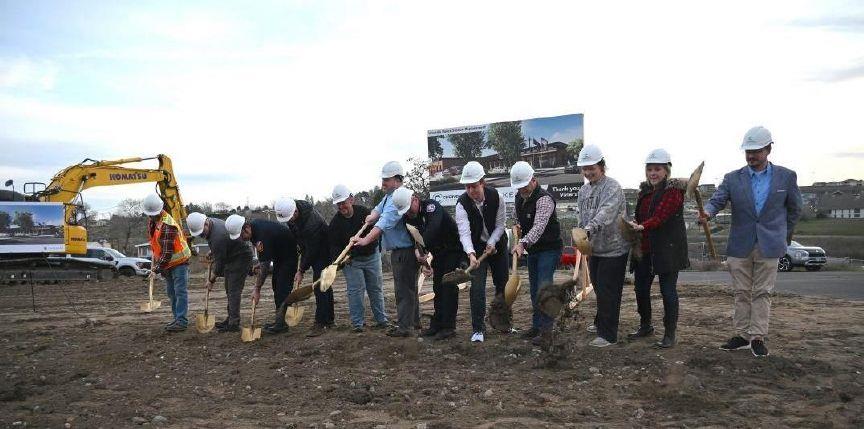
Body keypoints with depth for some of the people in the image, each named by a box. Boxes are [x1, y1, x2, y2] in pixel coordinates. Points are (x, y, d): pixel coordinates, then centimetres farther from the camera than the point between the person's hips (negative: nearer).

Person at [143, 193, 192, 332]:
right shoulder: (151, 221, 3)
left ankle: (181, 321, -8)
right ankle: (177, 318, 22)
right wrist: (155, 262, 19)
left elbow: (168, 252, -29)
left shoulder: (168, 225, -27)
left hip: (179, 261, -10)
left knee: (180, 292, -9)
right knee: (171, 292, 14)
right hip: (167, 263, 10)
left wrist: (157, 269, -29)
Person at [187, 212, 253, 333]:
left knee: (233, 290, -13)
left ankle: (234, 324, -12)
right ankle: (231, 319, 20)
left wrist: (211, 280, -11)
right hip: (231, 256, 11)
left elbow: (220, 262, -22)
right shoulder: (211, 222, -1)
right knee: (229, 290, 13)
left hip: (241, 257, -11)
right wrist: (212, 253, 11)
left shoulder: (218, 237, -31)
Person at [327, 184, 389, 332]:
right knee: (355, 291, -6)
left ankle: (381, 320, 19)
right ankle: (358, 323, 4)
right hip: (351, 260, -1)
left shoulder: (364, 212, -10)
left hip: (372, 256, 1)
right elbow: (333, 245, -7)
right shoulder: (335, 222, -8)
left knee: (376, 289, 9)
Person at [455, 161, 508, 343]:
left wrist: (491, 243, -19)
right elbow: (464, 232, -31)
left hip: (497, 245, 3)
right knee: (477, 288, -12)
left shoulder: (496, 197, -15)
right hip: (476, 248, -3)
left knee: (503, 285, 12)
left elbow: (500, 224, -7)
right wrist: (470, 254, -45)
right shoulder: (462, 203, -21)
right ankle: (478, 330, -4)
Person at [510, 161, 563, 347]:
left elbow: (539, 227, -37)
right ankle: (537, 325, 23)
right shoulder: (519, 198, 4)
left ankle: (545, 331, -12)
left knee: (544, 287, -15)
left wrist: (523, 243, -49)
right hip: (533, 250, 8)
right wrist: (518, 226, 6)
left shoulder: (544, 199, -23)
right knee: (534, 290, 12)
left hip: (549, 249, -8)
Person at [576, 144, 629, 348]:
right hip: (594, 248, 8)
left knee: (608, 292, -5)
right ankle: (601, 323, 37)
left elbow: (605, 213, -32)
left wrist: (589, 228, -46)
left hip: (613, 249, -8)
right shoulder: (584, 190, 11)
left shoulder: (612, 187, -15)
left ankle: (608, 334, 3)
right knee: (598, 289, 20)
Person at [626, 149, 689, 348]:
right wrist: (633, 225, 3)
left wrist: (642, 226, -37)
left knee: (668, 291, 1)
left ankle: (670, 334, 11)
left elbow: (660, 216, -23)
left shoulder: (674, 190, -10)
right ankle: (645, 326, 31)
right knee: (641, 288, 13)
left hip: (667, 249, -7)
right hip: (644, 249, 7)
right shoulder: (644, 190, 14)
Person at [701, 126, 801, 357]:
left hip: (769, 247, -1)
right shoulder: (732, 179, 1)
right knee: (741, 293, 8)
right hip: (740, 246, 1)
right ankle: (741, 336, 16)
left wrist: (784, 236, 15)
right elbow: (716, 201, -10)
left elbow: (794, 209, 12)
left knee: (762, 293, 4)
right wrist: (707, 213, -32)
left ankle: (758, 338, 11)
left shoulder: (786, 177, 1)